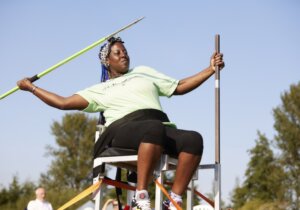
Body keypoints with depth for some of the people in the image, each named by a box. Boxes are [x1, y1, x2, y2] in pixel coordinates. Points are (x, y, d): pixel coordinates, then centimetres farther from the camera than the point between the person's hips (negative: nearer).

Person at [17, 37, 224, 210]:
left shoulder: (143, 72, 34)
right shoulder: (100, 90, 28)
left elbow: (179, 87, 31)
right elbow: (63, 102, 24)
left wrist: (211, 69, 23)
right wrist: (31, 87, 26)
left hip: (162, 128, 3)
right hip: (124, 128, -3)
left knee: (193, 139, -31)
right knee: (153, 128, -41)